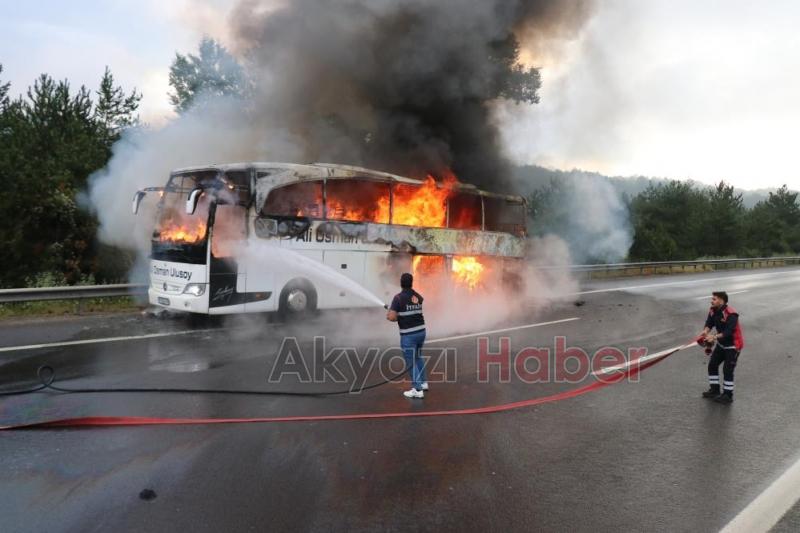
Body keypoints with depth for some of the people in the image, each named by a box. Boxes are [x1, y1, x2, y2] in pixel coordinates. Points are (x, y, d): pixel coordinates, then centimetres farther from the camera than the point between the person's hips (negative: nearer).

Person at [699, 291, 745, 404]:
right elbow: (709, 323, -8)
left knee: (727, 369, -7)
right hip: (721, 344, 8)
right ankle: (714, 390, 24)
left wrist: (715, 337, -45)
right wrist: (705, 331, -29)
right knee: (712, 365, 10)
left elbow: (728, 332, -35)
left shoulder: (731, 314, -28)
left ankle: (728, 395, 6)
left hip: (733, 345, -8)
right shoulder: (713, 310, -3)